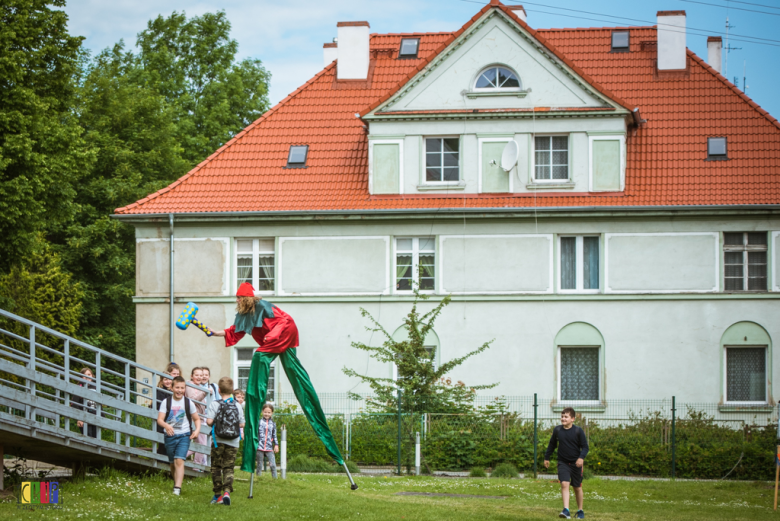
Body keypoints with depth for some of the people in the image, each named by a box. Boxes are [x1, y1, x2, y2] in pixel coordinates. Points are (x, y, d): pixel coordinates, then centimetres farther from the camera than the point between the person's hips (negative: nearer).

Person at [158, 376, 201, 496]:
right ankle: (176, 483, 33)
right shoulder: (166, 402, 0)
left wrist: (197, 430, -8)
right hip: (170, 436, 2)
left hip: (184, 436, -2)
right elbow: (159, 419, -9)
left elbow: (197, 419, 11)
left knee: (179, 461, -16)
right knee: (172, 463, 12)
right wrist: (166, 425, -31)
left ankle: (177, 489, -23)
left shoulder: (189, 403, 1)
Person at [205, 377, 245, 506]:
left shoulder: (215, 404, -8)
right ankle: (227, 491, -15)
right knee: (229, 468, 6)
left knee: (216, 467, 10)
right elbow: (242, 424, 2)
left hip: (218, 441, -2)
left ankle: (218, 495, 12)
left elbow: (209, 421, -16)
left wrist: (212, 424, 6)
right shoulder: (237, 406, 0)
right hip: (233, 443, 2)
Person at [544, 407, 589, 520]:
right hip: (563, 463, 1)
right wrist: (547, 458, 23)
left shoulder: (578, 431, -8)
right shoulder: (557, 430, 1)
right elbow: (552, 445, 17)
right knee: (564, 484, -17)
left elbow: (585, 447, -5)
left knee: (577, 487, 10)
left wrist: (581, 457, -22)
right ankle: (566, 510, -22)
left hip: (576, 463, -1)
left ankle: (580, 511, 26)